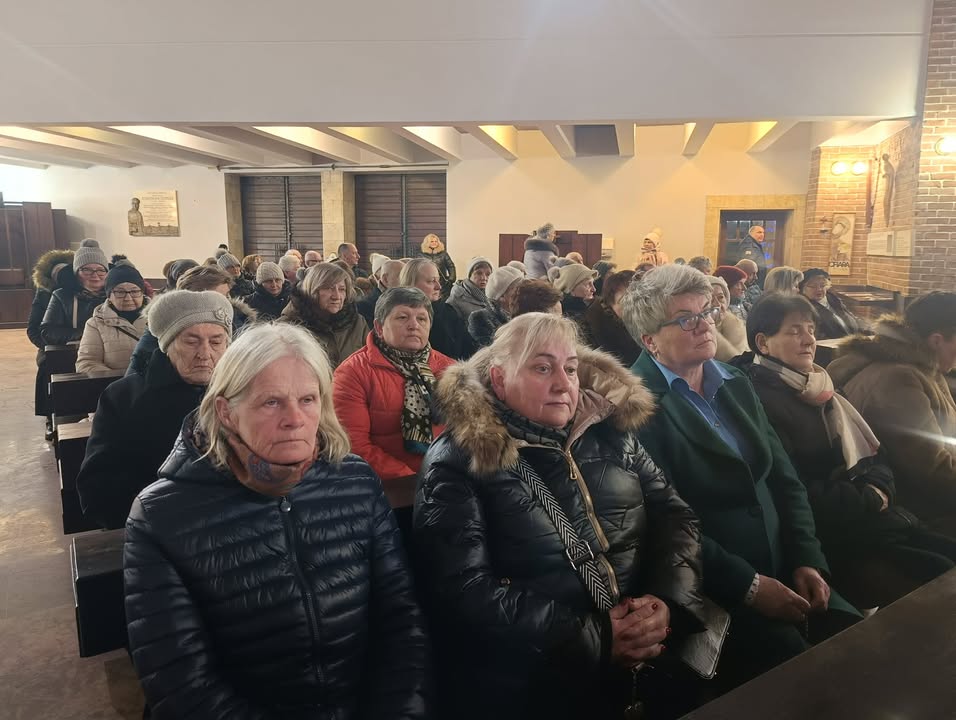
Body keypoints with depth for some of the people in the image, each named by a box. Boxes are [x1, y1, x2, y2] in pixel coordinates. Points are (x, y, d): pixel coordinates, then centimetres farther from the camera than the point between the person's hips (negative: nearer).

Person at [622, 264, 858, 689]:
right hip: (712, 588, -7)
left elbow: (785, 479, 12)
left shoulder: (736, 385, 13)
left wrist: (806, 559, 0)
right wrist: (747, 585, -16)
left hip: (782, 569, 7)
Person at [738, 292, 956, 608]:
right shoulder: (760, 400, -14)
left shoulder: (818, 388, 14)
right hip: (835, 538, -8)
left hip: (875, 519, 8)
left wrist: (879, 488, -4)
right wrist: (868, 500, -8)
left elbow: (874, 454, 17)